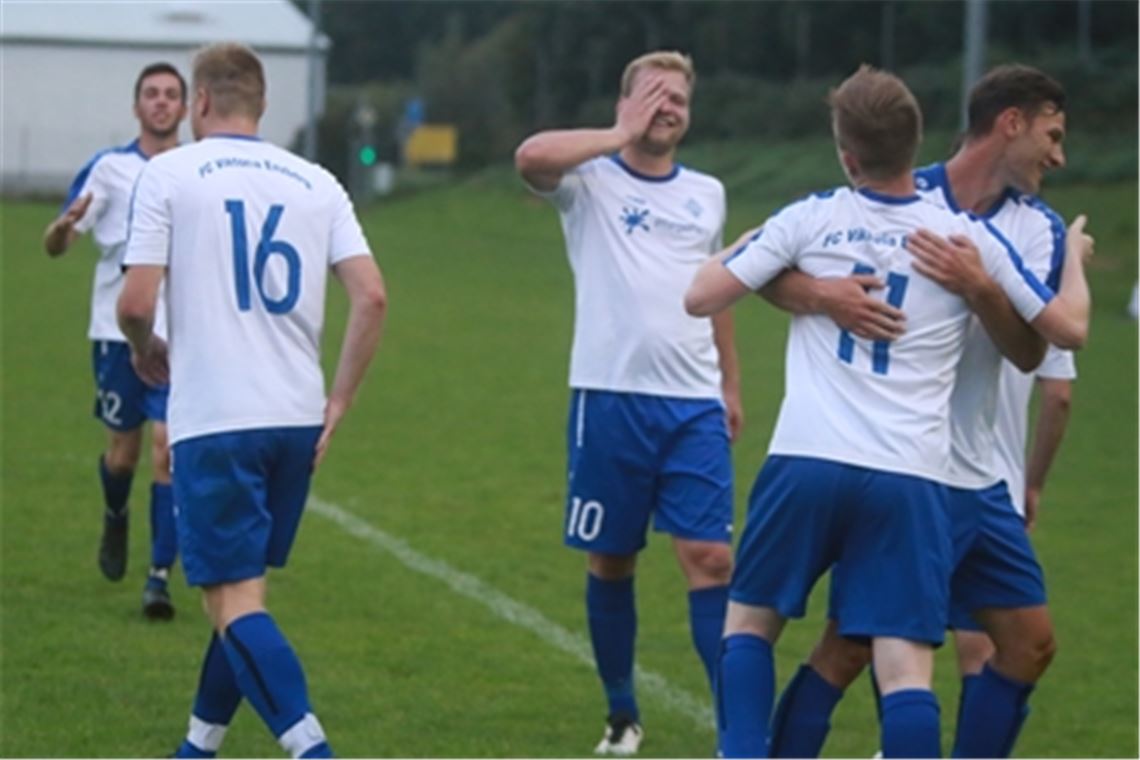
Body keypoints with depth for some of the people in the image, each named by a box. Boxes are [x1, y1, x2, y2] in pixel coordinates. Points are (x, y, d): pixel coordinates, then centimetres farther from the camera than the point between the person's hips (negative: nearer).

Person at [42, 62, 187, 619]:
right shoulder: (107, 169, 0)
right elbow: (54, 246, -3)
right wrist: (64, 226, -26)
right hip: (118, 329, 0)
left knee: (168, 448, -11)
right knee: (123, 451, 7)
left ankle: (160, 577, -9)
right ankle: (115, 518, 42)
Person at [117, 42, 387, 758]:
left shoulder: (169, 175, -2)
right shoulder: (316, 183, 9)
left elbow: (136, 303, -9)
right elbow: (372, 296, -1)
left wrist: (144, 348, 13)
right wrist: (337, 404, 6)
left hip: (213, 422, -5)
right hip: (296, 422, 5)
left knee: (236, 602, -7)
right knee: (244, 590, 19)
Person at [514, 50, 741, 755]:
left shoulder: (708, 194, 15)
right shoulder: (590, 180, 1)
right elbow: (532, 156, -21)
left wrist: (731, 385, 25)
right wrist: (623, 136, -12)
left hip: (694, 404, 2)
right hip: (610, 398, -2)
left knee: (710, 556, -7)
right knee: (610, 560, 5)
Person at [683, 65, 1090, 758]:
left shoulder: (809, 219, 3)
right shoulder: (971, 239, 5)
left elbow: (701, 297, 6)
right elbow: (1069, 327, 14)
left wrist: (744, 244, 26)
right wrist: (1075, 260, 35)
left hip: (806, 462, 0)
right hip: (911, 480, 0)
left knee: (749, 621, 18)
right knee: (906, 667, -4)